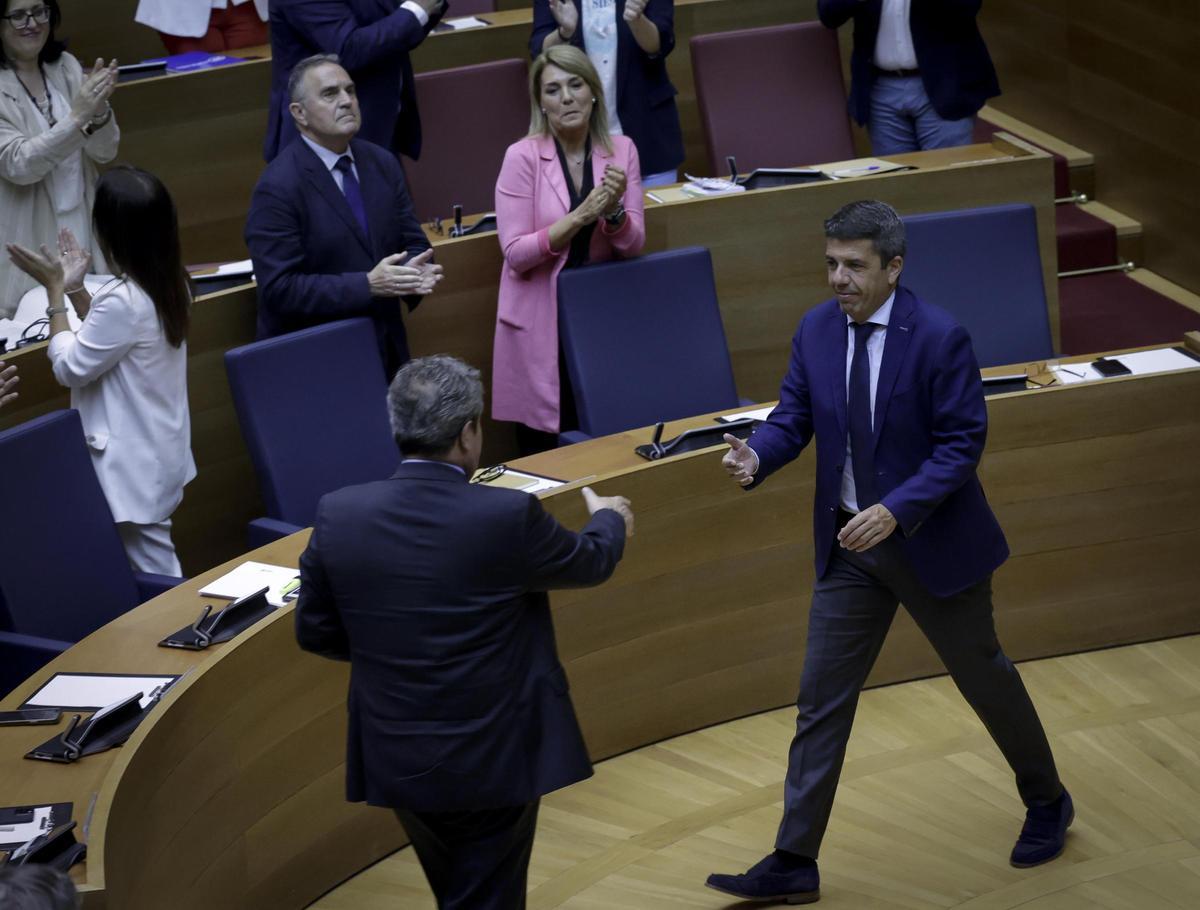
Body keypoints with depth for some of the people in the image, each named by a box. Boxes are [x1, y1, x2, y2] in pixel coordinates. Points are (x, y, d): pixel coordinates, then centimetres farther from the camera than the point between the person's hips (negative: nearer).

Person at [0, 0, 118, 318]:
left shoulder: (66, 68, 3)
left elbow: (104, 152, 2)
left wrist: (99, 111, -20)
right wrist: (76, 117, -30)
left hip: (81, 230, 5)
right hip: (28, 244, -5)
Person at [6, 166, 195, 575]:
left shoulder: (123, 299, -27)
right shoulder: (171, 283, 1)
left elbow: (70, 368, -15)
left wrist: (55, 291, -10)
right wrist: (74, 288, 8)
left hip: (133, 462, -10)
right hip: (158, 451, 10)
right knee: (157, 569, 18)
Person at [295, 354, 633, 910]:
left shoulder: (339, 516, -11)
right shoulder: (508, 516, -19)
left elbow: (314, 633, 3)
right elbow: (591, 562, 2)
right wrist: (609, 520, 25)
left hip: (397, 758, 4)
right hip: (493, 760, -4)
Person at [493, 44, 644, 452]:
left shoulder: (621, 150, 1)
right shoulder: (522, 156, -9)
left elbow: (633, 245, -2)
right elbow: (515, 254, -14)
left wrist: (613, 212, -21)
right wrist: (579, 216, -23)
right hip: (540, 323, -3)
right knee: (543, 452, 4)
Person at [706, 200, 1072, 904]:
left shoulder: (939, 338, -19)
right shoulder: (817, 330, -3)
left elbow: (962, 443, -18)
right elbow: (795, 415, 2)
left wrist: (894, 511, -29)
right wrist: (757, 456, -21)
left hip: (930, 541, -4)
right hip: (850, 545, 4)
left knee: (984, 675, 15)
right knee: (822, 699, 2)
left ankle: (1047, 803, 40)